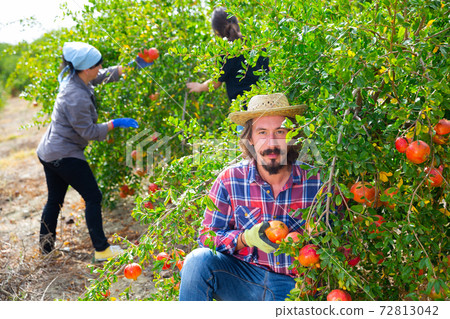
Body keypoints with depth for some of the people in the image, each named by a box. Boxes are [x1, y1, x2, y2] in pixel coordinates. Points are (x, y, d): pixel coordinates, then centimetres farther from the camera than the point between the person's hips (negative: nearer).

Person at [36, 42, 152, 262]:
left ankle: (46, 246, 32)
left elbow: (104, 75, 16)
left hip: (48, 153, 10)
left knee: (54, 200, 19)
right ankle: (101, 250, 6)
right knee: (93, 198, 0)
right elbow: (88, 131, -21)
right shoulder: (77, 97, -27)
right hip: (65, 156, -10)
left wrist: (132, 65, 15)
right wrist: (115, 123, -13)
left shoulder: (74, 79, 2)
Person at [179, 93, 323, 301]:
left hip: (294, 285, -2)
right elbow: (207, 237, -1)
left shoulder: (317, 182, -6)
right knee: (199, 259, -25)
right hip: (243, 277, 2)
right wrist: (246, 238, -19)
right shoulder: (230, 180, -4)